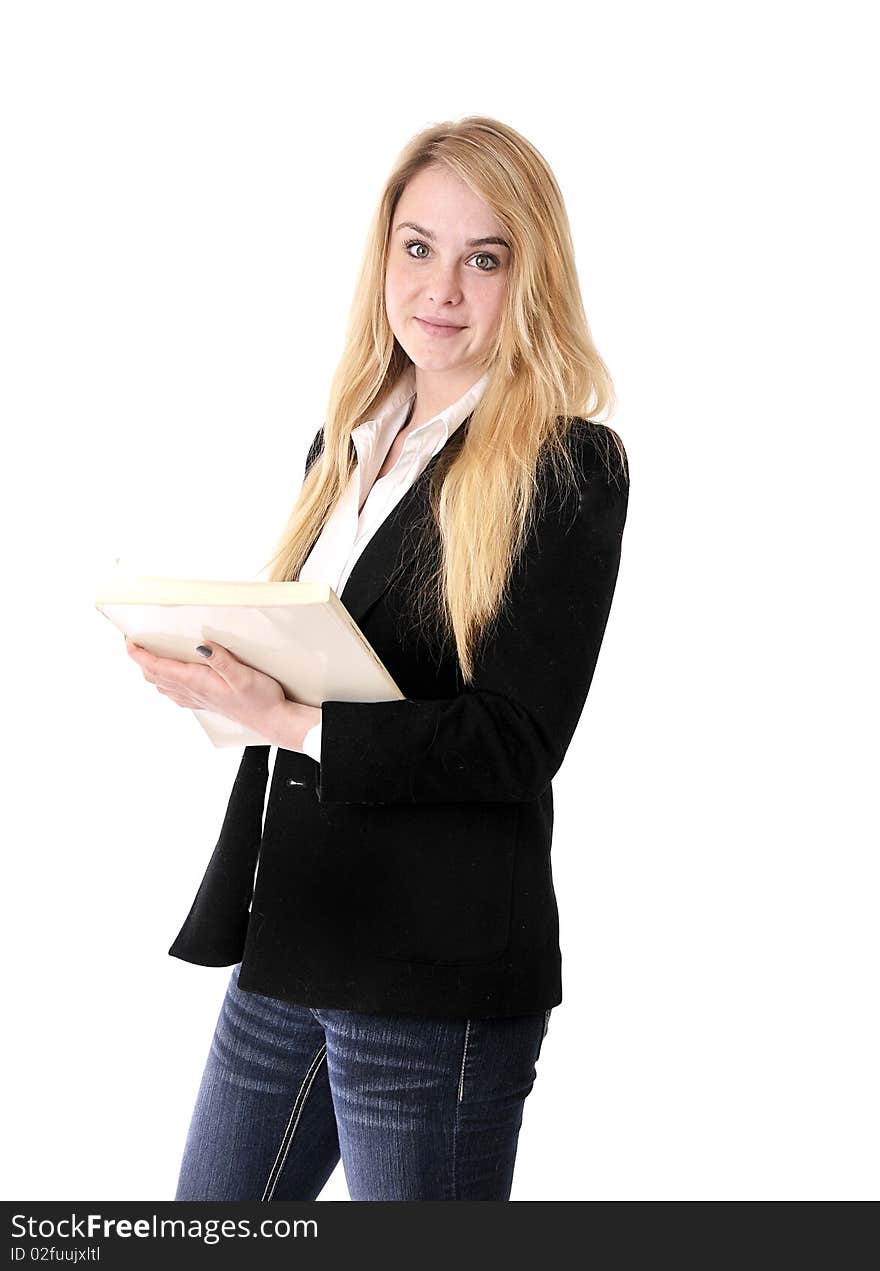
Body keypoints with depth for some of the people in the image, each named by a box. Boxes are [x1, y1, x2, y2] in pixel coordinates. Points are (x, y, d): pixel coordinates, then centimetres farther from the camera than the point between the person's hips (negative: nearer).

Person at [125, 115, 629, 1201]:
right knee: (207, 1209, 18)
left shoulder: (568, 470, -10)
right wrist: (213, 668, -4)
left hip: (435, 979, -7)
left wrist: (293, 722, -24)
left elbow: (516, 743, -16)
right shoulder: (347, 445, 11)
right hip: (285, 947, 7)